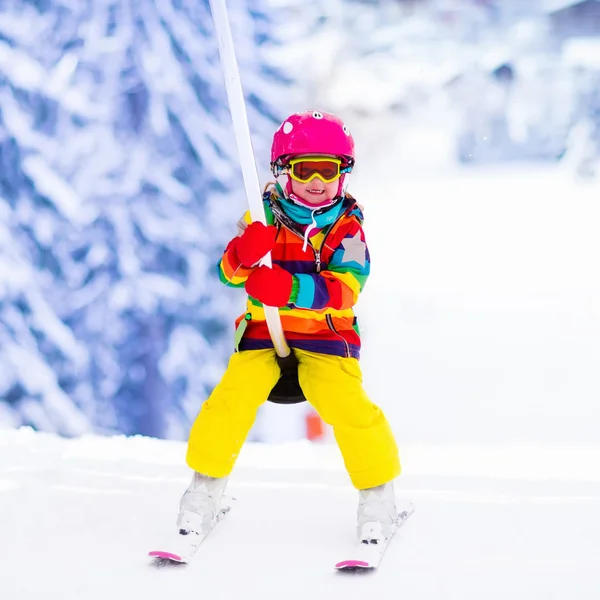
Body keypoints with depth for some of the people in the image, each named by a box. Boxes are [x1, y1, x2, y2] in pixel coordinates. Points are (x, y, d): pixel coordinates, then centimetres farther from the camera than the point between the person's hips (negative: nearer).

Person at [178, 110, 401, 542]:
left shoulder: (347, 228, -4)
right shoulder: (264, 219, 1)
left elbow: (344, 289, -20)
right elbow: (230, 274, -8)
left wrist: (290, 287, -37)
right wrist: (244, 254, -33)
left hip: (326, 333, -1)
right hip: (263, 330, 2)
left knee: (346, 404, -24)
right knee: (233, 397, -21)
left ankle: (379, 496, -1)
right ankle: (206, 488, 2)